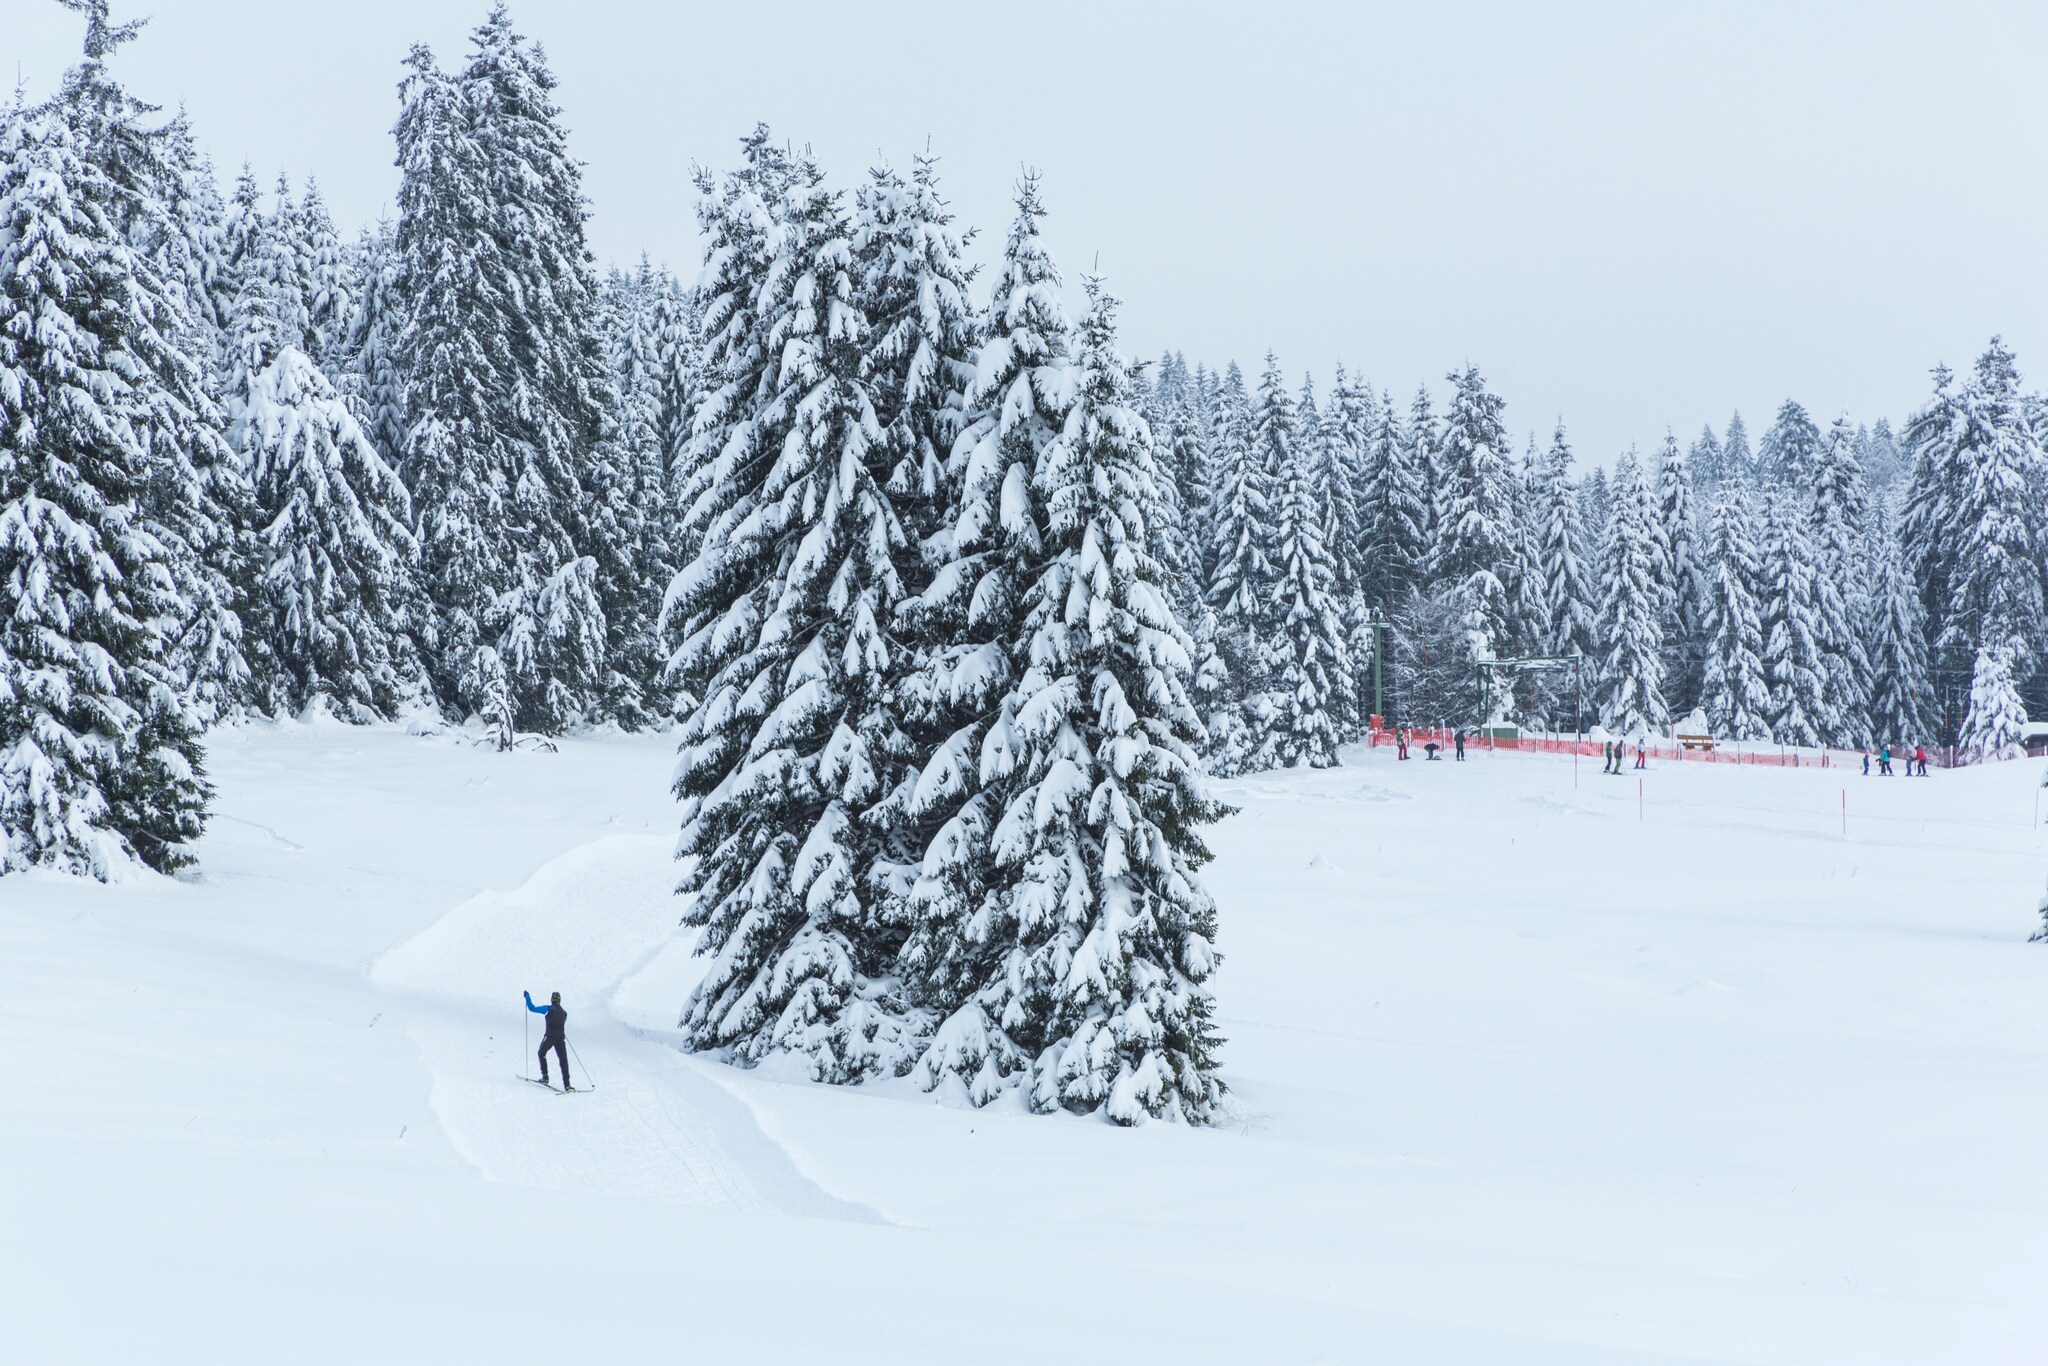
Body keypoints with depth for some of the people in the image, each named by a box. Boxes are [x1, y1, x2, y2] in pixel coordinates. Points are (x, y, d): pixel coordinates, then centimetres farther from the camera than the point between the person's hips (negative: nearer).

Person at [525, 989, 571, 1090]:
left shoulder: (548, 1009, -3)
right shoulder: (564, 1012, 11)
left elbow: (532, 1008, -6)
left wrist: (527, 997, 6)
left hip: (550, 1037, -3)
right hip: (561, 1038, 3)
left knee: (542, 1054, 23)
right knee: (563, 1061, 3)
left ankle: (545, 1077, 15)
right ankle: (567, 1085, -7)